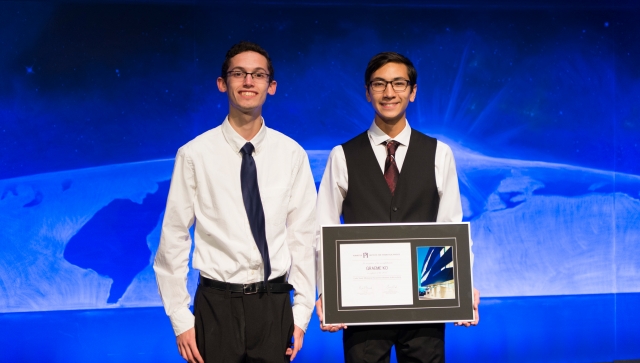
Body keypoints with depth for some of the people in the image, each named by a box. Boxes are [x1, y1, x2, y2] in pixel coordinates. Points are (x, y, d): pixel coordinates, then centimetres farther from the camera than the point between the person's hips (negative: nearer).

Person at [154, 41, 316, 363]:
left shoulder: (292, 155, -1)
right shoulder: (195, 154, -7)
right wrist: (180, 319, -4)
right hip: (217, 304, -1)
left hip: (274, 303, 2)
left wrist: (302, 311, 0)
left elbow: (303, 235, 1)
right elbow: (174, 239, -4)